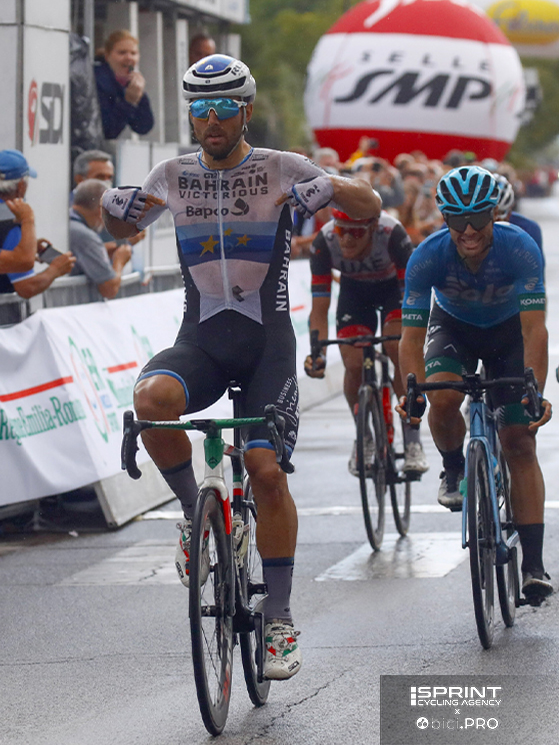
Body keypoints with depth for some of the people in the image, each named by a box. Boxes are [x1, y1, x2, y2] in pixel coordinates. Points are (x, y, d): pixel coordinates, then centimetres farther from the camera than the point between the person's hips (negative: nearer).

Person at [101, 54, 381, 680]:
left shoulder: (279, 169, -3)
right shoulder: (173, 176, 5)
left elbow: (372, 208, -3)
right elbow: (123, 231, 21)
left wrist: (331, 189, -25)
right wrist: (110, 207, -2)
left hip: (266, 343, -2)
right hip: (200, 341, 2)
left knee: (267, 472, -12)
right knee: (152, 398, -31)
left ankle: (279, 620, 1)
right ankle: (195, 511, -6)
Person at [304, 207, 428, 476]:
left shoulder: (392, 233, -38)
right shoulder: (324, 242, -31)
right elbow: (319, 308, -28)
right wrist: (318, 352, -41)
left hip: (394, 285, -2)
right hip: (355, 289, 2)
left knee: (399, 350, -25)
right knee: (354, 363, -16)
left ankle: (412, 442, -14)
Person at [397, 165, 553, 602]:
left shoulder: (521, 249, -33)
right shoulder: (428, 257, -30)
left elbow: (534, 329, -36)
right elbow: (412, 336, -29)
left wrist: (536, 394, -47)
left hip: (508, 330, -1)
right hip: (453, 326, 1)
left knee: (520, 443, -10)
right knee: (443, 399, -31)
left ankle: (534, 564, -10)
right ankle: (454, 470, 2)